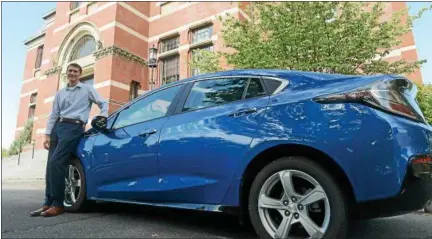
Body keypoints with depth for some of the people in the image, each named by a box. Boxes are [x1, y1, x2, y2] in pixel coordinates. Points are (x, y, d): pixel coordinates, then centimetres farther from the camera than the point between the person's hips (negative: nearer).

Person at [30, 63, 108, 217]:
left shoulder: (87, 89, 9)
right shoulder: (60, 93, 22)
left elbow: (103, 103, 7)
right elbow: (53, 115, 16)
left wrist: (102, 117, -9)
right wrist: (47, 134, 8)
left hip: (74, 128, -6)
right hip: (58, 127, 6)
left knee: (56, 163, -18)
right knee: (51, 165, 2)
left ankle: (58, 204, -11)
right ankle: (48, 203, 10)